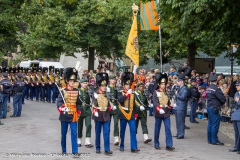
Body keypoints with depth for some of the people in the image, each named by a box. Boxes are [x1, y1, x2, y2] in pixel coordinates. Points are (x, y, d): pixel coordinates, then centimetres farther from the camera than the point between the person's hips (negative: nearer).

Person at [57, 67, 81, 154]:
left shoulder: (76, 91, 7)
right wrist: (61, 108, -31)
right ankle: (64, 150, 20)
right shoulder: (63, 91, -4)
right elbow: (58, 102, -12)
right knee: (64, 133, 8)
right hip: (64, 115, -2)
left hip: (73, 115, 2)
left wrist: (79, 112, 6)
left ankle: (75, 150, -1)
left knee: (74, 133, -4)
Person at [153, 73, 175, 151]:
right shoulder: (156, 92, -5)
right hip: (158, 113, -4)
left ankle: (169, 145, -5)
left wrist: (170, 106, 11)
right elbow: (155, 102, -18)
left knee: (168, 129, -4)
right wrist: (159, 109, -33)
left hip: (166, 113, 4)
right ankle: (156, 144, 19)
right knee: (157, 129, 6)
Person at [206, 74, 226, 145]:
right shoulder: (216, 89, -18)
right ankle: (214, 140, 0)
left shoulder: (208, 89, 8)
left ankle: (210, 139, 20)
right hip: (214, 108, -9)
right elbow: (223, 99, -20)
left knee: (210, 124, 14)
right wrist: (221, 104, 3)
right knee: (215, 125, -3)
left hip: (209, 107, 9)